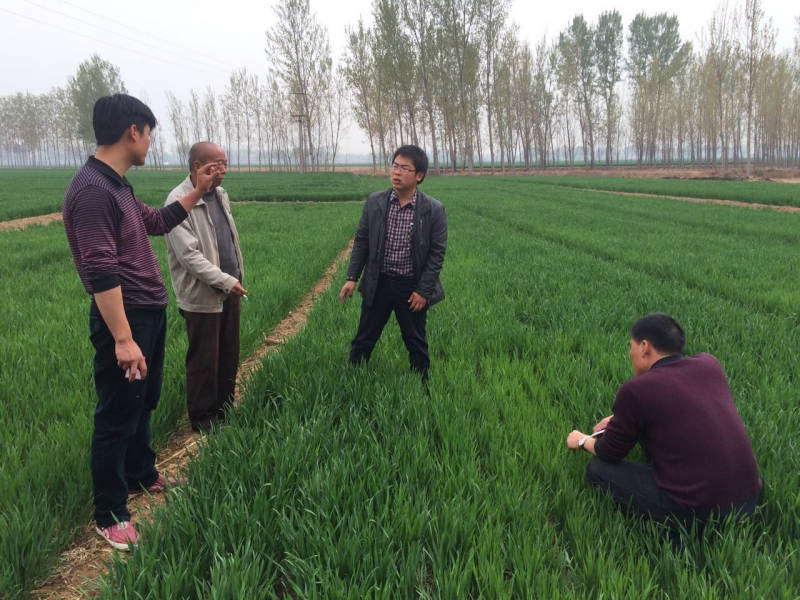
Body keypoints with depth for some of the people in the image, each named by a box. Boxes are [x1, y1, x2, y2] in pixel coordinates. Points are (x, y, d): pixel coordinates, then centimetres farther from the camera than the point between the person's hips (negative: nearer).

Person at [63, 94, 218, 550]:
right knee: (117, 416, 2)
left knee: (144, 403, 24)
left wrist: (197, 192, 28)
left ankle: (142, 474, 43)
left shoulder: (118, 184, 10)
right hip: (124, 319, -10)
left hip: (151, 312, 10)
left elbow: (157, 222, 27)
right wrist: (122, 339, -29)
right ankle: (110, 516, 16)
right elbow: (101, 272, -27)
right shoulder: (92, 190, -22)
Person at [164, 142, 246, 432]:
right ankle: (203, 417, 19)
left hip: (229, 290, 8)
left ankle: (225, 408, 29)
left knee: (229, 356, 15)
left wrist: (237, 278, 15)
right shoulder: (179, 201, -16)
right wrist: (225, 281, -22)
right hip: (202, 297, -7)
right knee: (204, 361, 4)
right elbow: (188, 255, -21)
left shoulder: (220, 194, 10)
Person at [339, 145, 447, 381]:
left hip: (412, 288, -2)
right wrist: (352, 277, -1)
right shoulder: (374, 202, -2)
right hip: (377, 283, 2)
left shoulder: (434, 210, -9)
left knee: (416, 343, 13)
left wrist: (423, 291, -9)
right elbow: (361, 242, 5)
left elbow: (437, 253, -6)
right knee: (364, 339, 11)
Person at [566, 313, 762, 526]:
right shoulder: (709, 364, 5)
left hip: (698, 511, -7)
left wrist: (583, 441, 26)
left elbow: (609, 454, 4)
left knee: (597, 469, 9)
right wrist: (620, 419, 30)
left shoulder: (635, 390, -11)